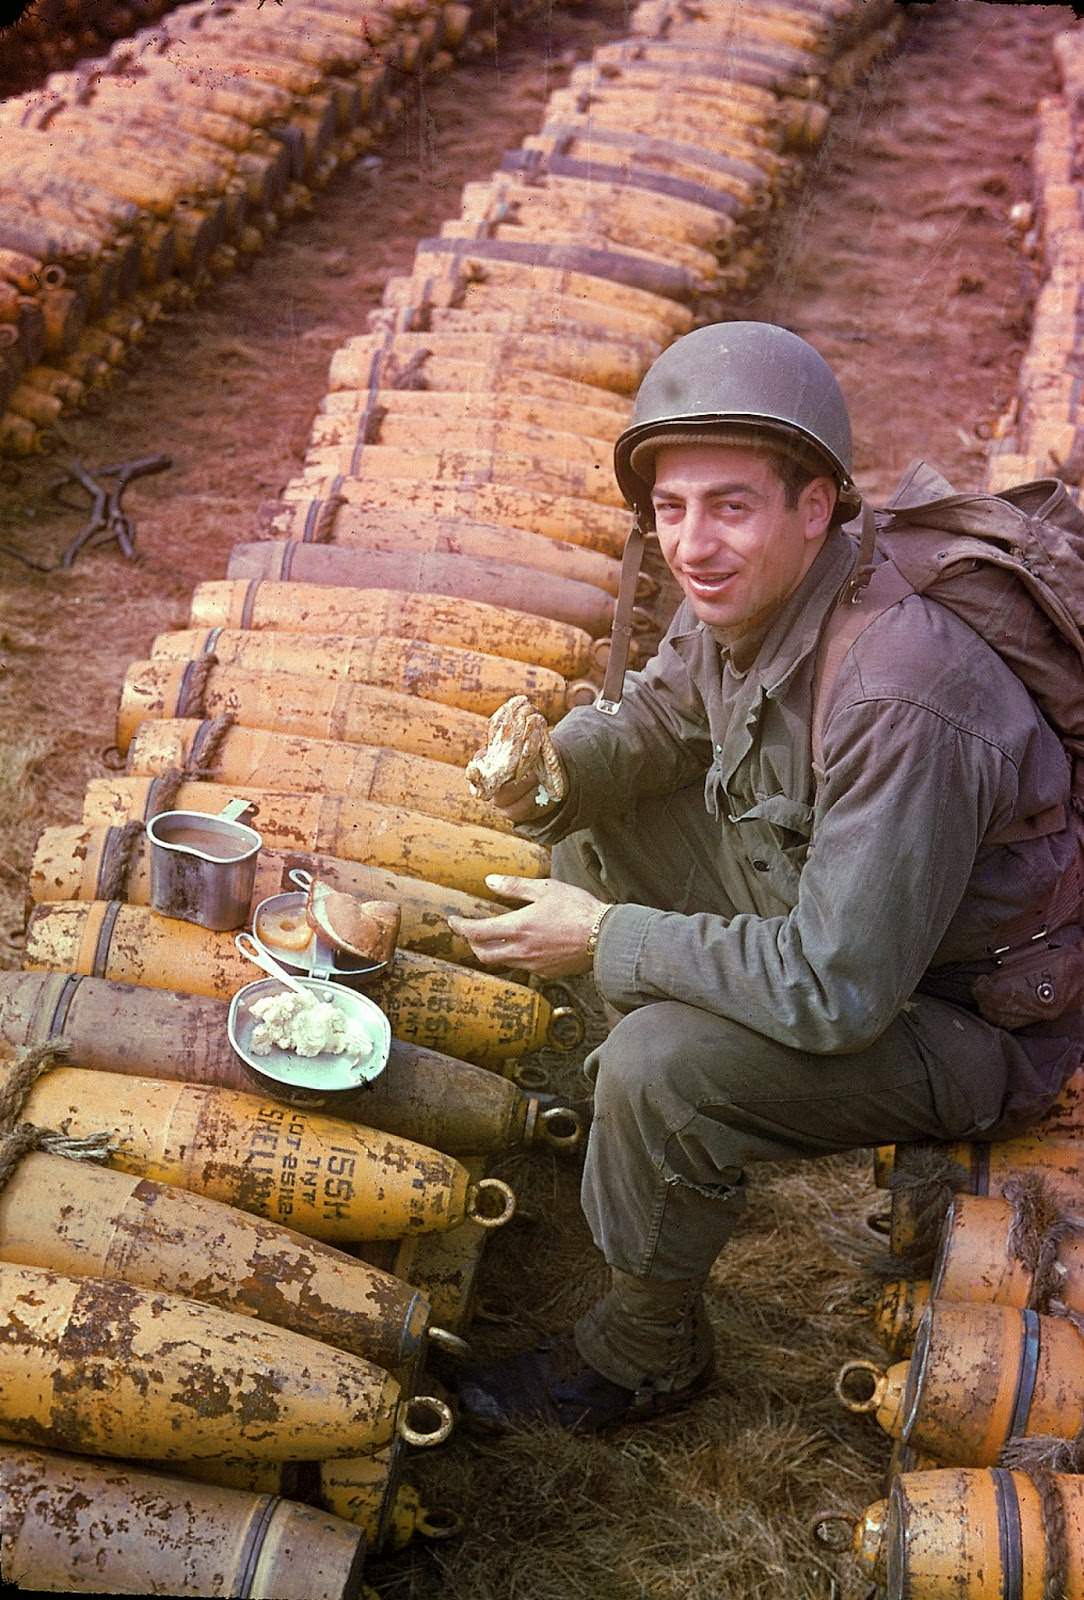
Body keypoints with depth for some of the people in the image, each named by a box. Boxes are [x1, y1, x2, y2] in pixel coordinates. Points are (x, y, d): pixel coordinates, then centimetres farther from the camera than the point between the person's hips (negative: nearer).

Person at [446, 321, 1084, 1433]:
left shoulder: (902, 698, -37)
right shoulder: (746, 593, -10)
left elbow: (838, 991, -34)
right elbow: (650, 729, 8)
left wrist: (608, 941, -25)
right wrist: (548, 774, -14)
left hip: (974, 1018, -9)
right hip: (821, 905, 9)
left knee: (661, 1067, -27)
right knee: (597, 828, 10)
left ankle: (645, 1353, 2)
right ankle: (635, 1114, 27)